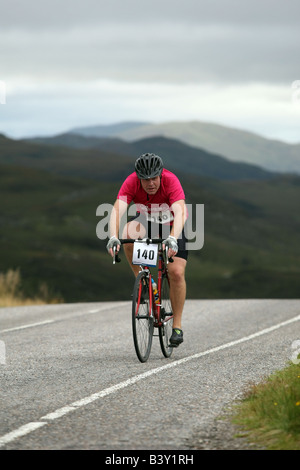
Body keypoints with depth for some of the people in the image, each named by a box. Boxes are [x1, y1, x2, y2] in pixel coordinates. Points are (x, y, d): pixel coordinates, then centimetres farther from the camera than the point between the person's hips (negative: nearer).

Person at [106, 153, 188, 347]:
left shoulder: (171, 180, -34)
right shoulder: (132, 182, -28)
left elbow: (180, 211, -46)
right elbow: (117, 210, -38)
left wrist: (173, 238, -63)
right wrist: (113, 237, -55)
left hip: (173, 225, -2)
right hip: (146, 221, 2)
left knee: (177, 273, -15)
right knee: (129, 233, -32)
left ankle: (177, 325, -2)